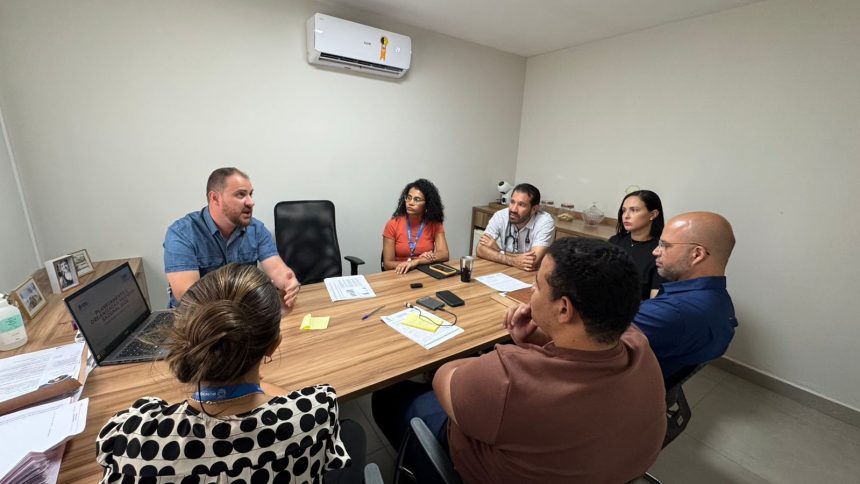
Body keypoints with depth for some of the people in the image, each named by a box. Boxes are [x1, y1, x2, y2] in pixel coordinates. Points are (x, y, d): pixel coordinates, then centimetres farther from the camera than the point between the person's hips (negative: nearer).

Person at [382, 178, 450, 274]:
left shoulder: (434, 224, 0)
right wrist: (422, 259, -19)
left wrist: (415, 262, -26)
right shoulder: (393, 225, -5)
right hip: (401, 275, -1)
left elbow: (444, 255, -11)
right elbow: (387, 264, -7)